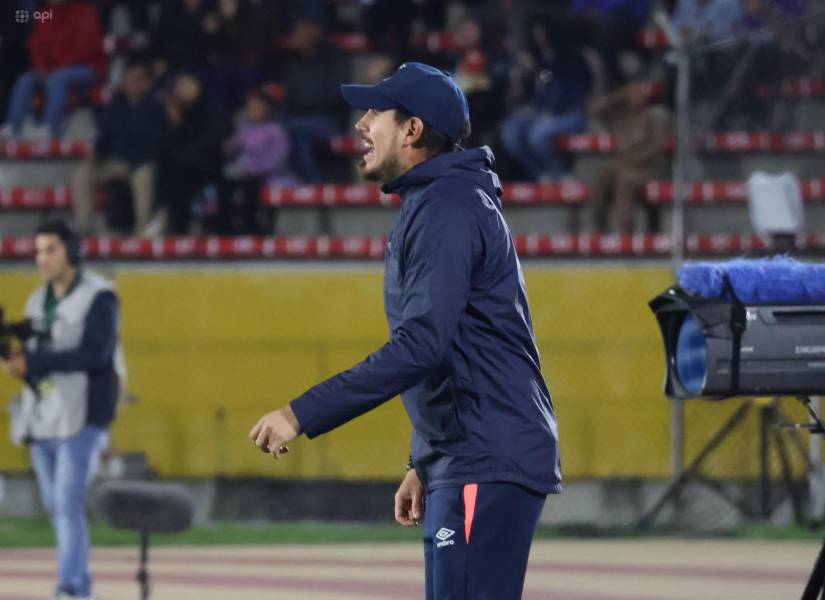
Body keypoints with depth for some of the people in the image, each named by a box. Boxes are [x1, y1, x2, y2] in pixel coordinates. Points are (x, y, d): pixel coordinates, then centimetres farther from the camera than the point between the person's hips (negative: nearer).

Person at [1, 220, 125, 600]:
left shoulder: (98, 297, -7)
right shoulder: (38, 302, 16)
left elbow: (93, 354, -18)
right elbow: (33, 357, 15)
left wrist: (32, 363, -21)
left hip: (80, 418, -7)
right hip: (41, 418, 7)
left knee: (69, 505, -15)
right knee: (55, 508, 9)